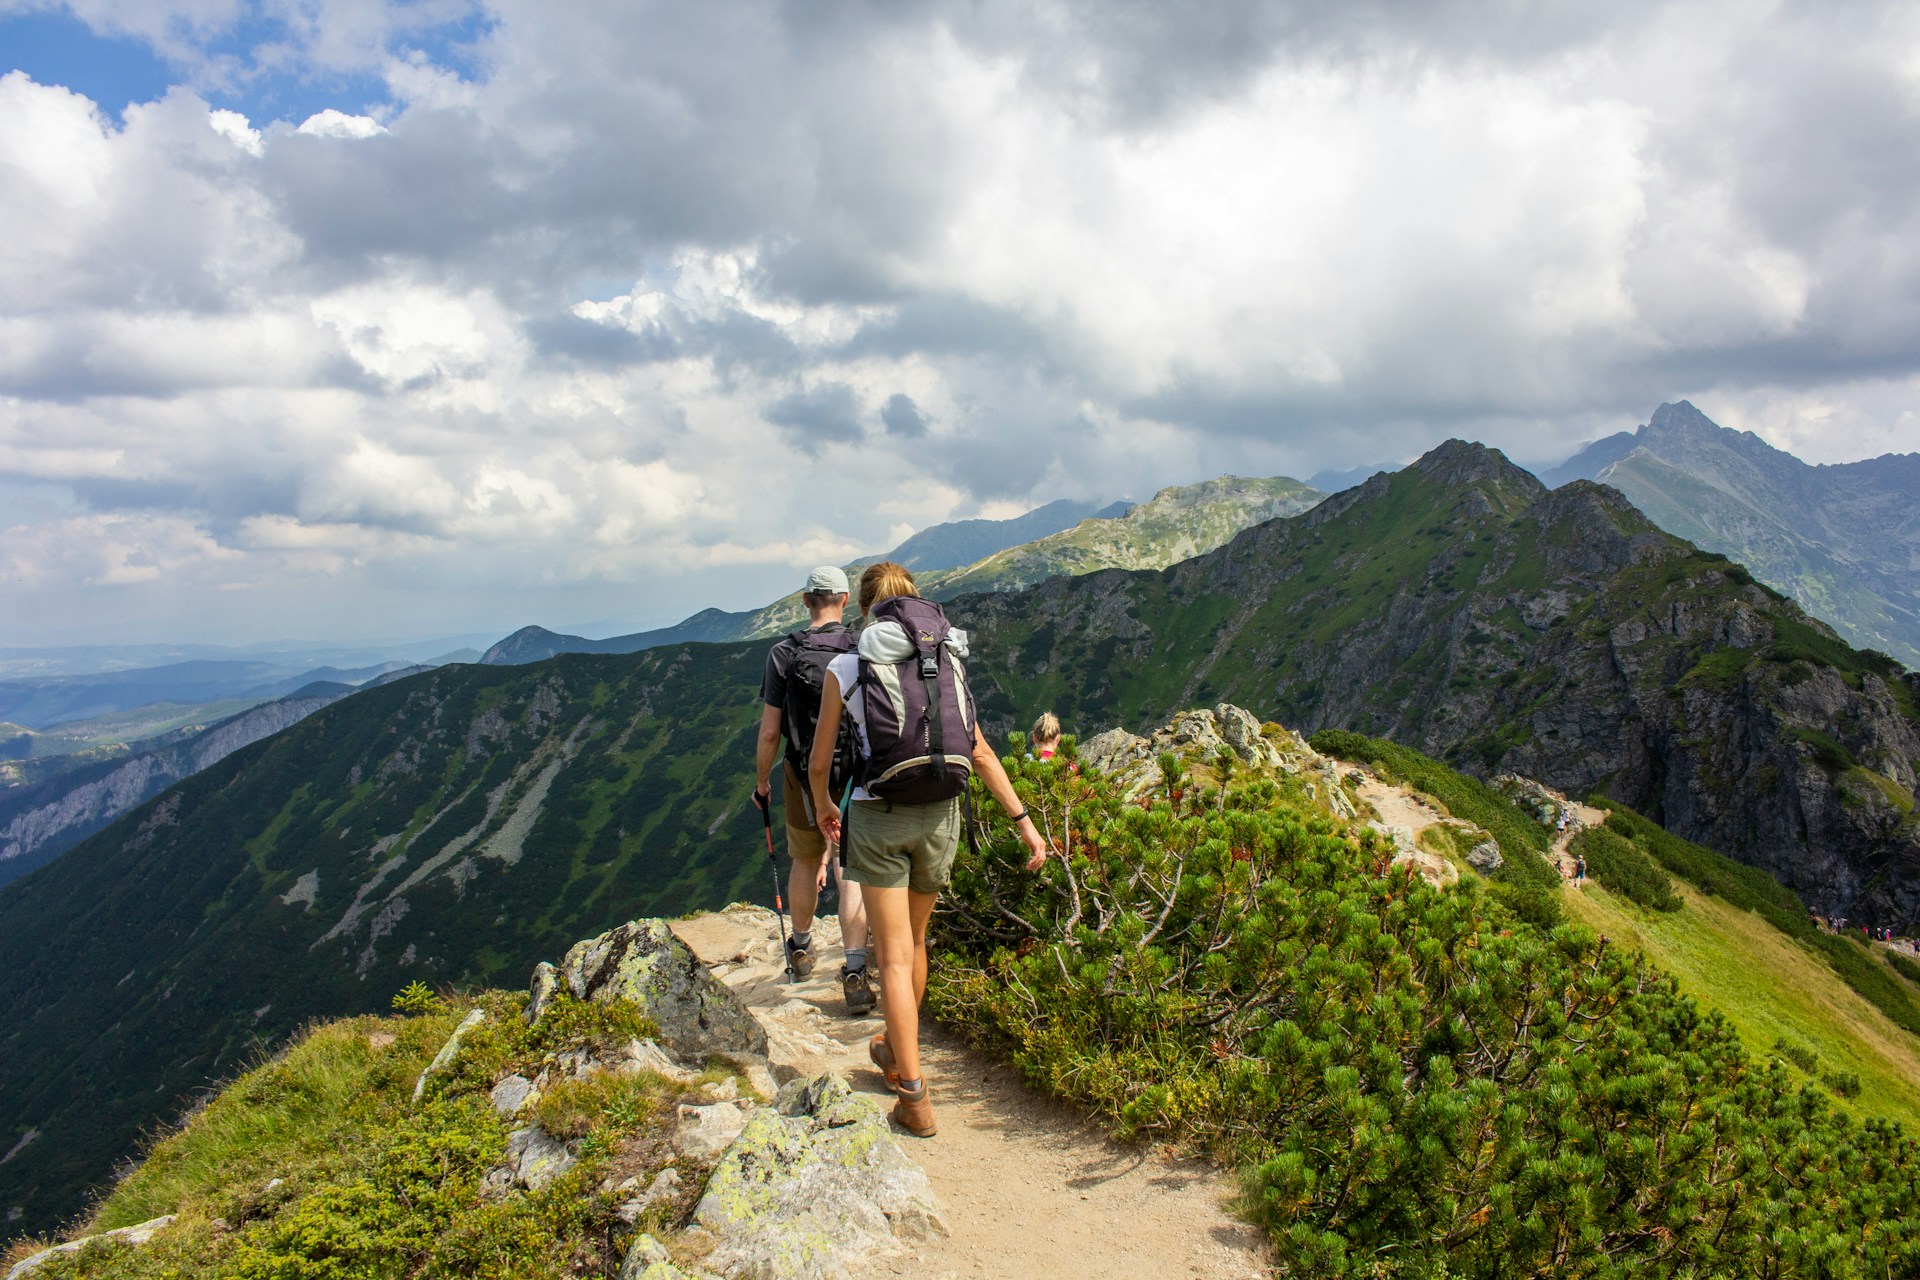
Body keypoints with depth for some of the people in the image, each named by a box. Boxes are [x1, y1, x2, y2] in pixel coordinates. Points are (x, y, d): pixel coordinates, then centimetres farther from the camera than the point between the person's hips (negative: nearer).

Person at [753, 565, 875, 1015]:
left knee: (805, 862, 20)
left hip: (803, 776, 0)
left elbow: (770, 731, -6)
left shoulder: (782, 654, -8)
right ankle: (855, 973, -7)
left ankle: (801, 948, 41)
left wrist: (761, 780, 9)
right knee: (849, 870, 2)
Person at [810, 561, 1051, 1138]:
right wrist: (1023, 820, 4)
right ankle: (897, 1051, 43)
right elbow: (980, 752, 0)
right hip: (939, 815, 4)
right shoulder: (946, 661, 3)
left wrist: (823, 807, 22)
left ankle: (915, 1096, -1)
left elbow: (820, 761, 2)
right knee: (913, 940, 23)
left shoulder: (845, 668, -5)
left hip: (877, 816, -4)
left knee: (894, 956, 3)